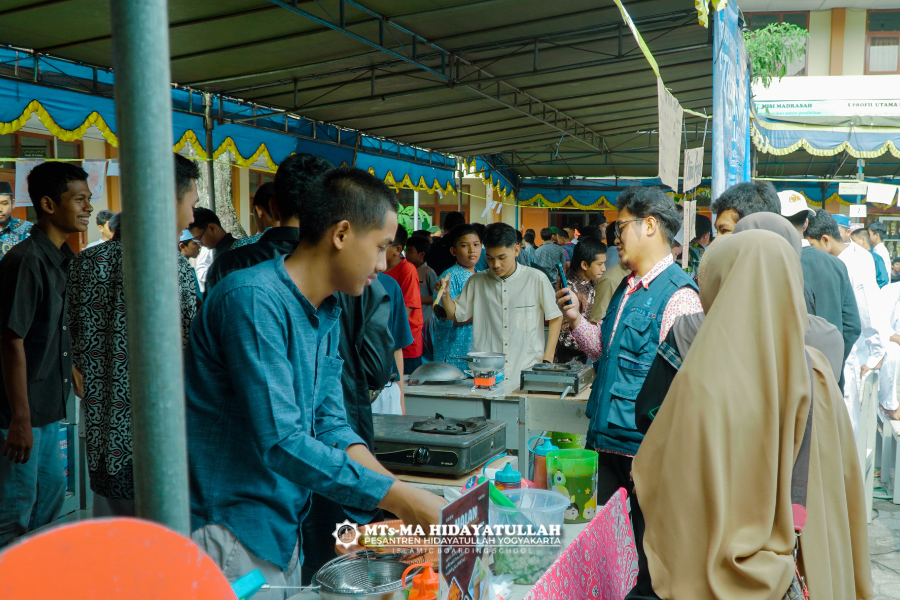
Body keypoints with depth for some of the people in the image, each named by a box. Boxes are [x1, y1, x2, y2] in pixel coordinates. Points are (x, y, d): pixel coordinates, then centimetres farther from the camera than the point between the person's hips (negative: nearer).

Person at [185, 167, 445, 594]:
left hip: (282, 530, 9)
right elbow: (281, 443, -28)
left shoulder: (328, 314, 8)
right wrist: (398, 496, -25)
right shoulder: (256, 299, -23)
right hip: (230, 536, -9)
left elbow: (330, 426, 6)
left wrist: (400, 494, -8)